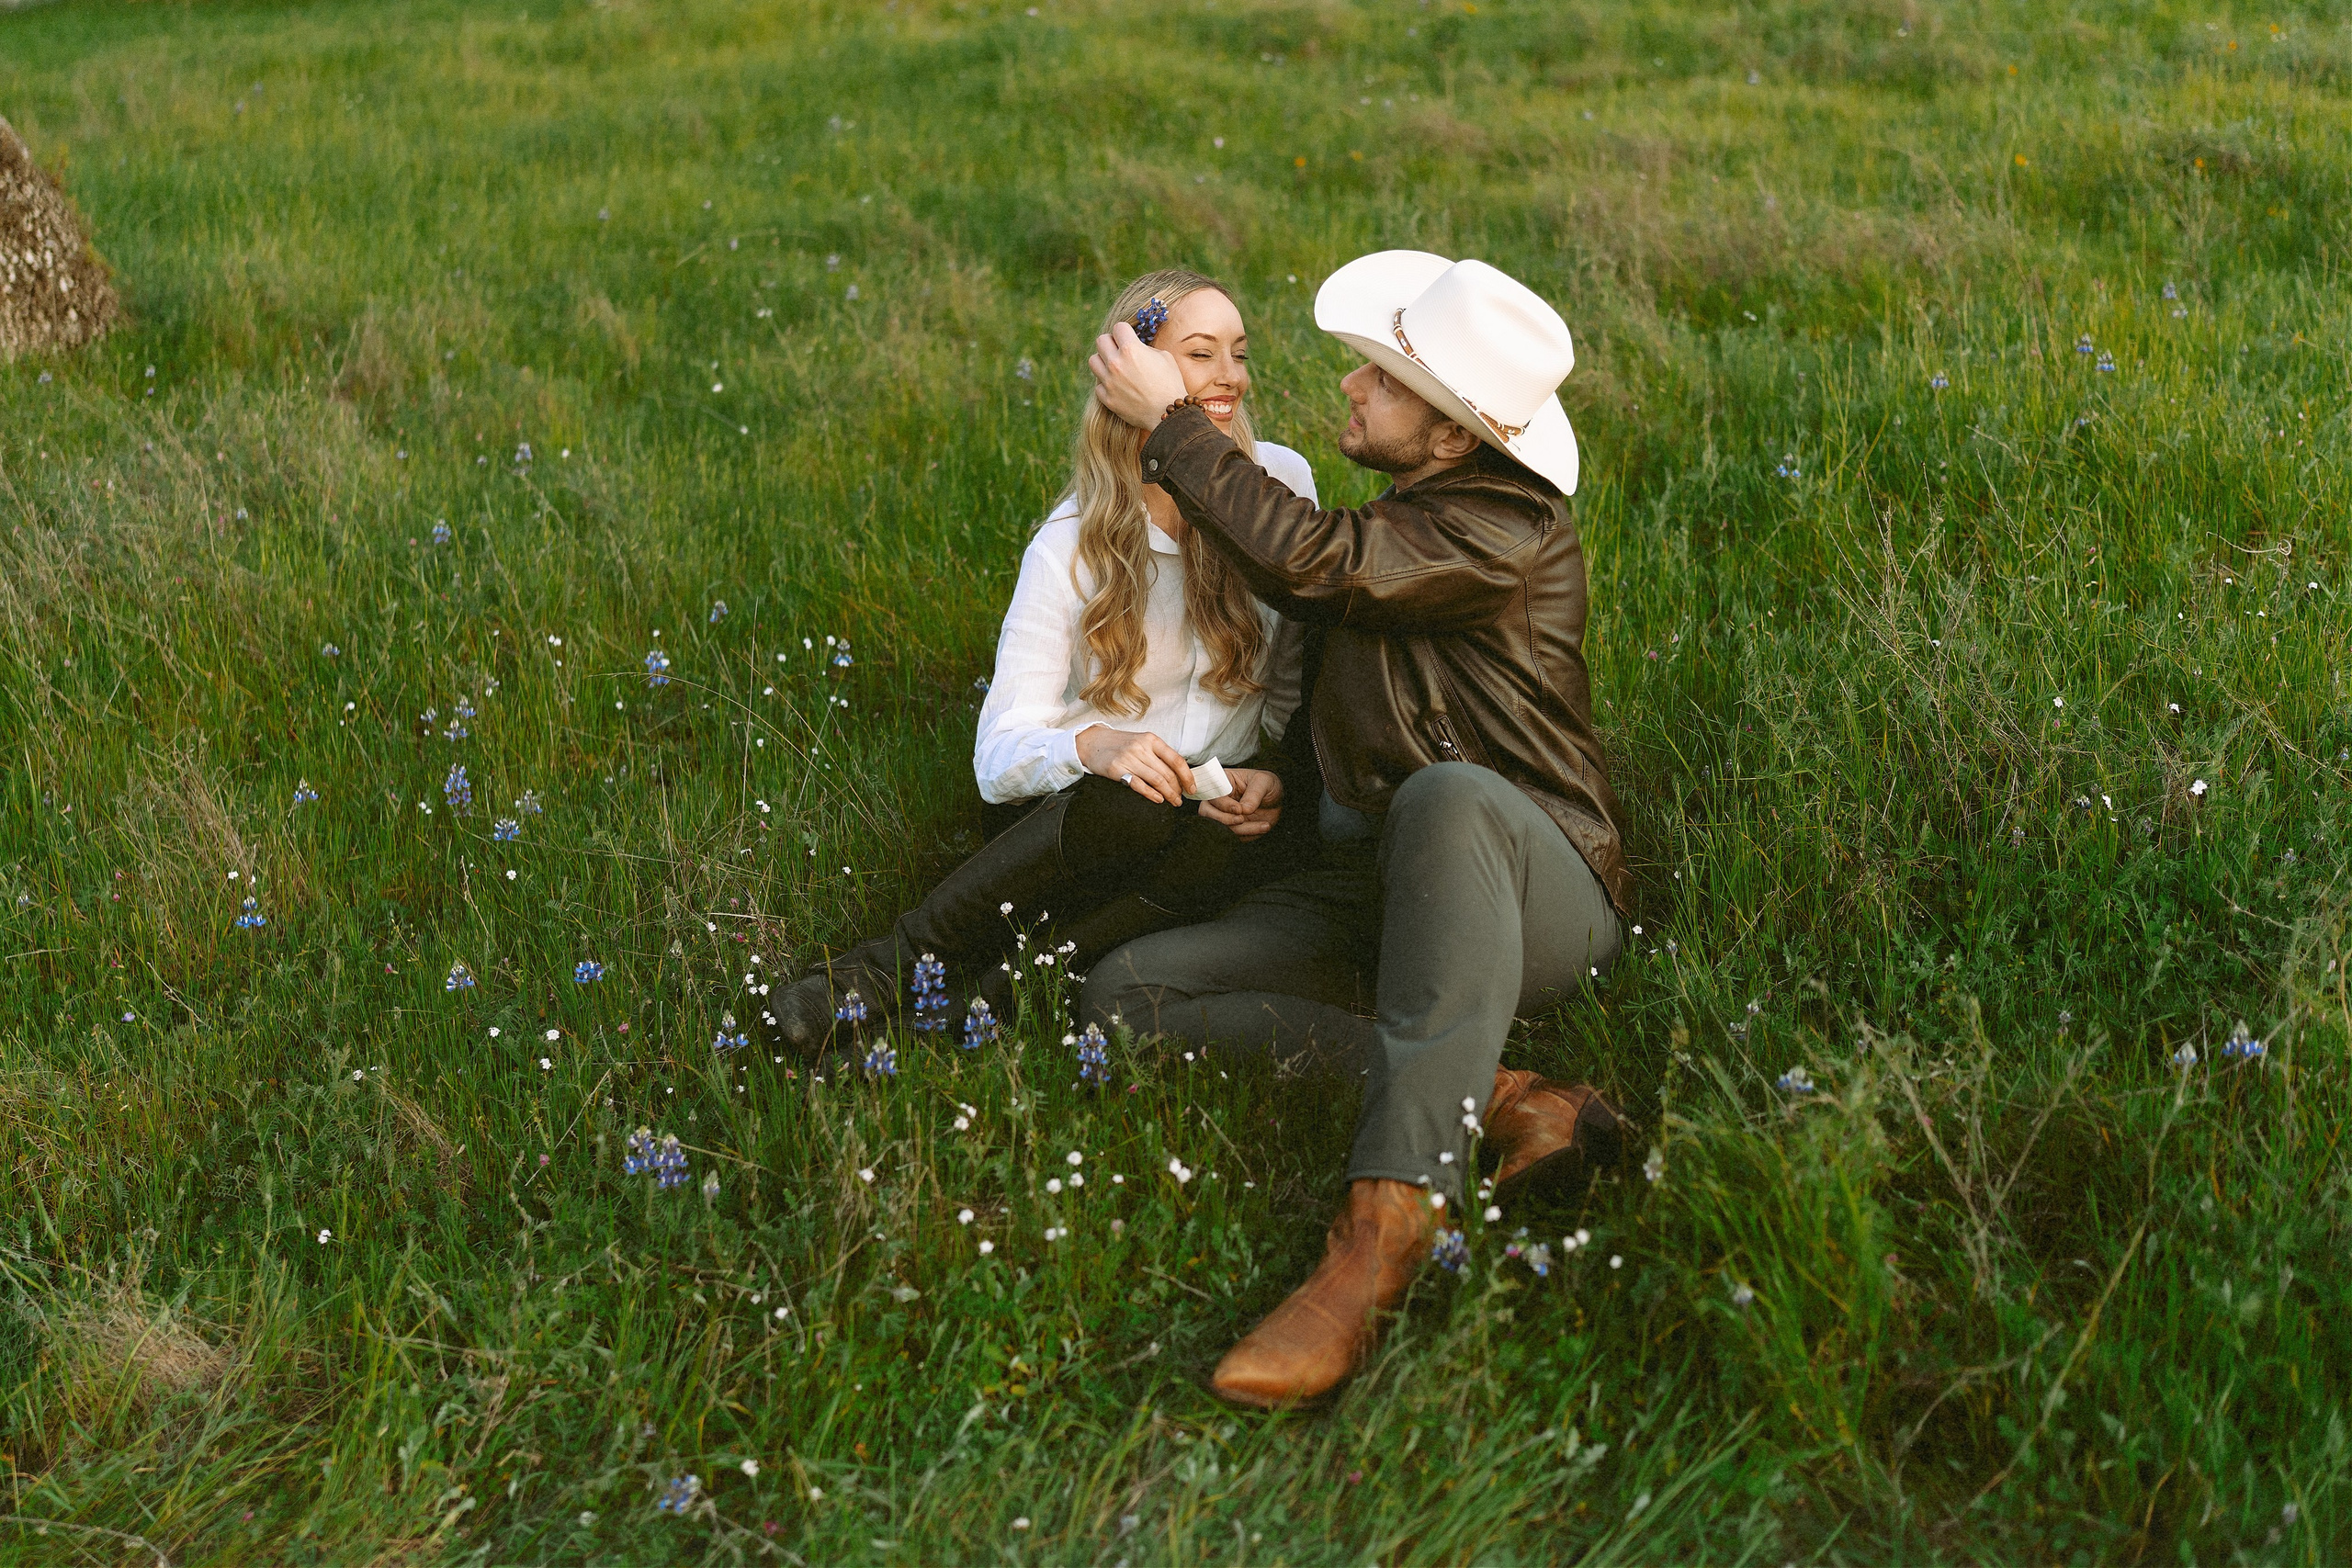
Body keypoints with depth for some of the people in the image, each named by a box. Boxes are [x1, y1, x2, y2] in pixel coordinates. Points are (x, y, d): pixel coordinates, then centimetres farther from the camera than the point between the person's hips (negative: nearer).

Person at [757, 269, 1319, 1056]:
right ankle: (892, 965, -25)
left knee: (1278, 835, -35)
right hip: (1071, 809, -2)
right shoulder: (1073, 542, -9)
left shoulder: (1280, 482, -2)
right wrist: (1094, 745, -36)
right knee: (1139, 806, -38)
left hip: (1215, 805, 2)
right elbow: (1000, 756, -14)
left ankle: (1009, 989, -30)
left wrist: (1277, 772, -13)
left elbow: (1305, 674, 7)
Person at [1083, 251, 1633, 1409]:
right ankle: (1505, 1103, -23)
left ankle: (1381, 1239, -49)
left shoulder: (1511, 535, -12)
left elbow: (1310, 561, -22)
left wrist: (1169, 421, -10)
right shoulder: (1391, 520, 15)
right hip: (1373, 894, 8)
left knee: (1449, 799, -44)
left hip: (1541, 895, -8)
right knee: (1127, 991, -12)